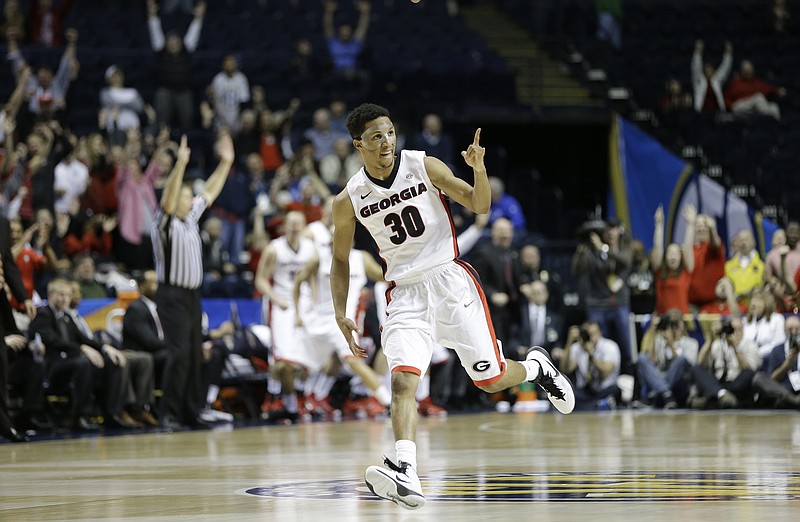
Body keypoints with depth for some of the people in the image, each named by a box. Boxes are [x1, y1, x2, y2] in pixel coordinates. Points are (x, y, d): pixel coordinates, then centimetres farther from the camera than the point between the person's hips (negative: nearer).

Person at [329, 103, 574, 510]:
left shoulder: (424, 166, -4)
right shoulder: (349, 200, -1)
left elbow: (480, 206, -2)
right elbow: (340, 260, 12)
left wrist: (479, 168, -22)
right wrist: (341, 315, 1)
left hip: (450, 280, -1)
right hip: (405, 293, 1)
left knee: (490, 379, 1)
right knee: (402, 381, -22)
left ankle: (536, 366, 36)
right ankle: (406, 476, -34)